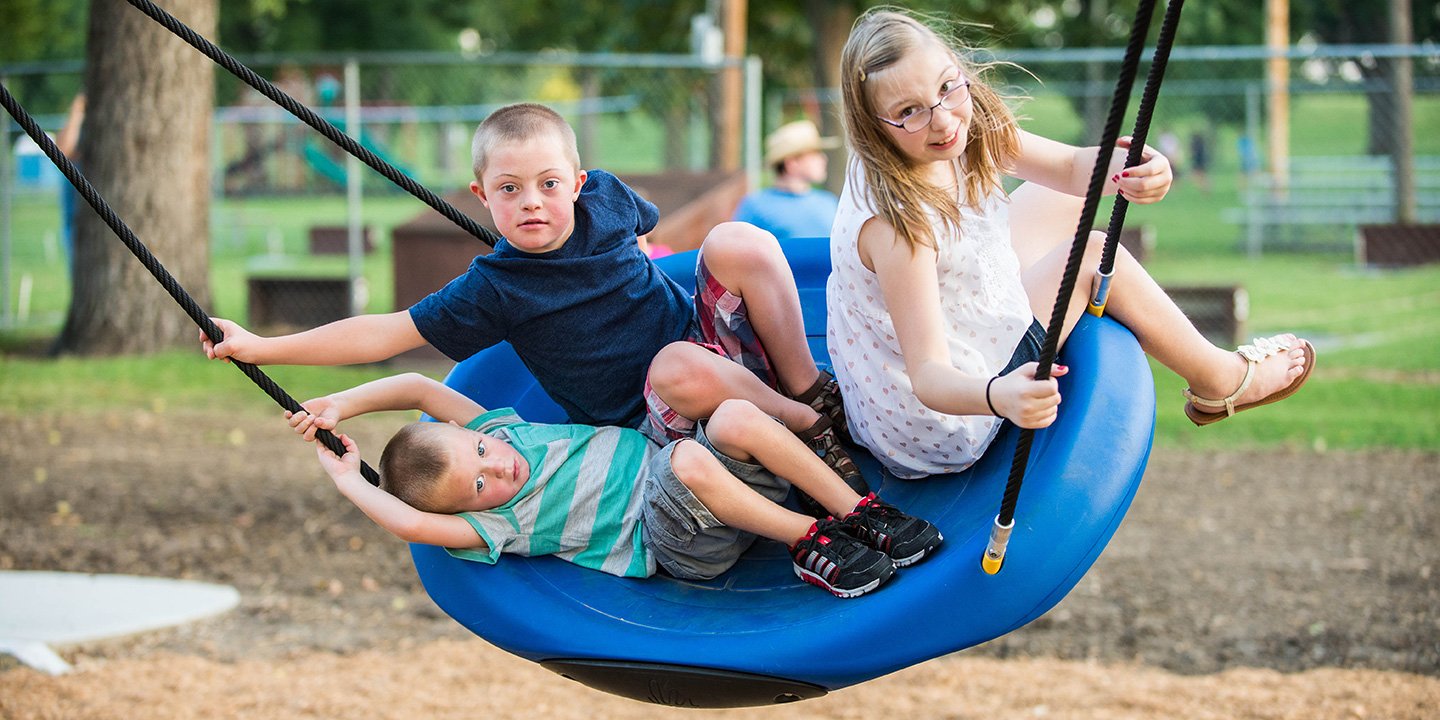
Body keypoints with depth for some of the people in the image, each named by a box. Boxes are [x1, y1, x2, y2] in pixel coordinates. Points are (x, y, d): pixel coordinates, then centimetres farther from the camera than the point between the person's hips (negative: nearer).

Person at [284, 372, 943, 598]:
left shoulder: (498, 431, 8)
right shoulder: (492, 524, -11)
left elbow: (423, 389, 8)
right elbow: (410, 522, -26)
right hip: (679, 542, -6)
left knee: (735, 418, -27)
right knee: (692, 462, -40)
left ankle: (857, 511, -18)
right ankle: (808, 539, -28)